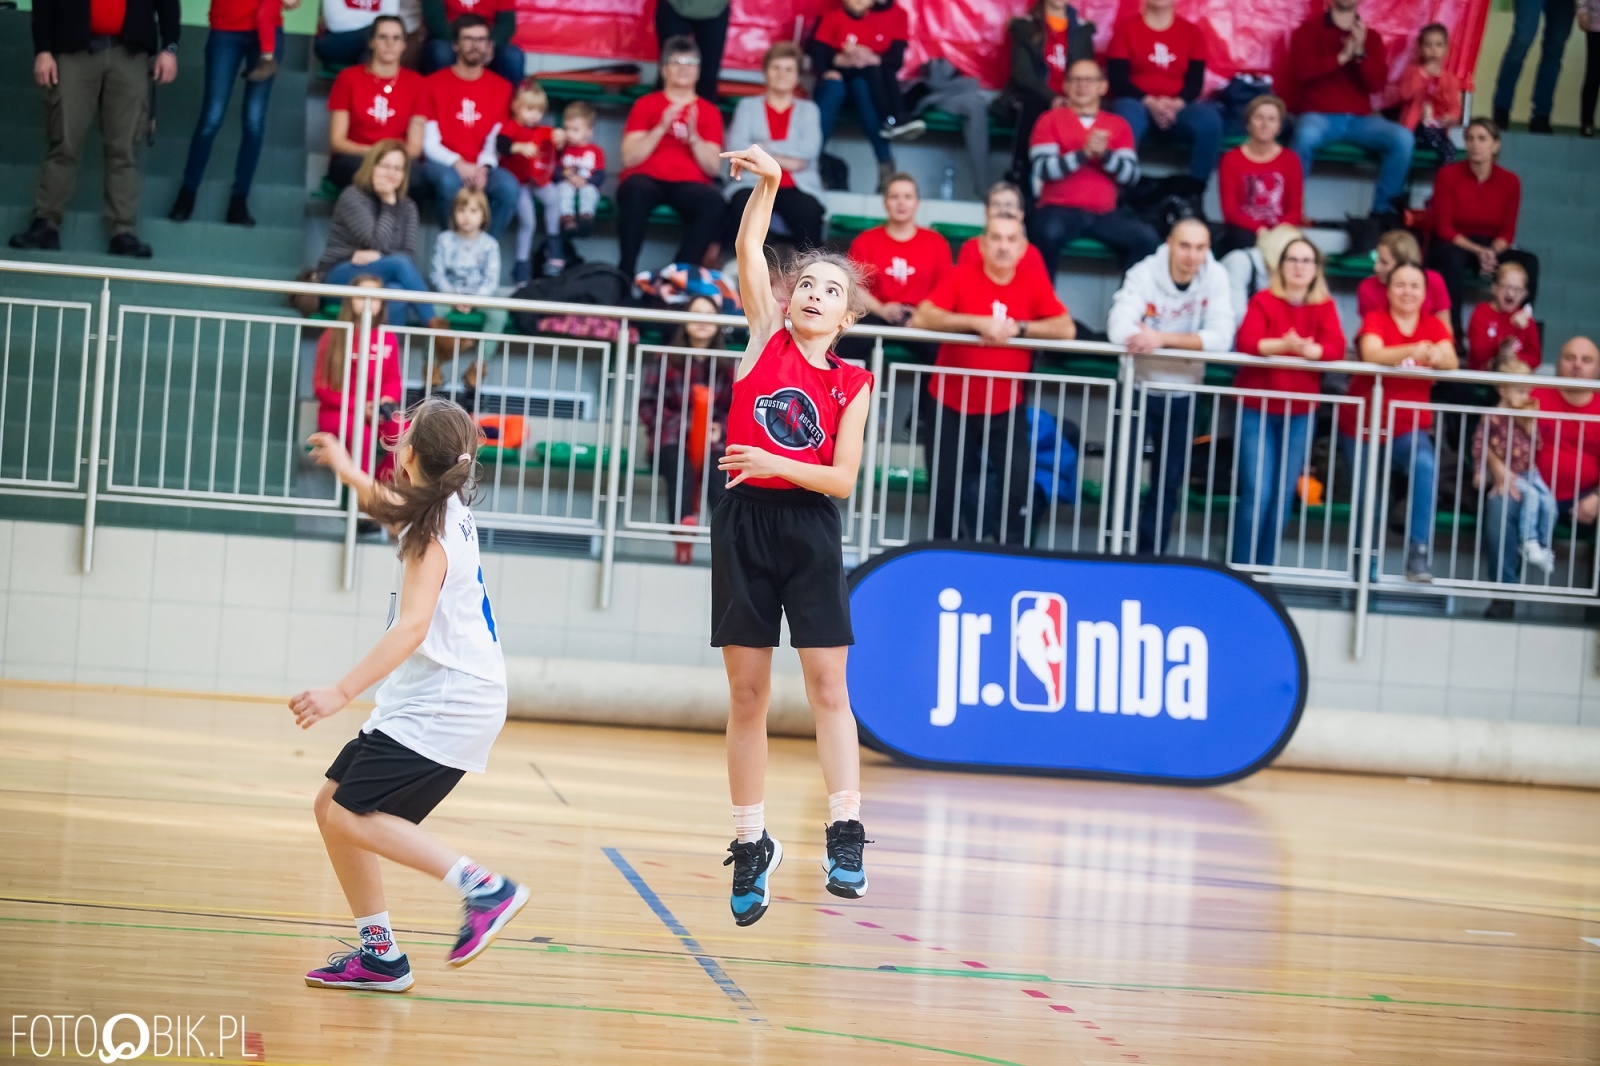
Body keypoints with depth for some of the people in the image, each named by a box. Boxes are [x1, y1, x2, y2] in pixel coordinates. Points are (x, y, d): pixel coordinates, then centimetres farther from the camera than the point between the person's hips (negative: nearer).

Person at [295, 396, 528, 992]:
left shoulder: (432, 531, -16)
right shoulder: (445, 508, 11)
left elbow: (413, 629, -27)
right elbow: (397, 510, 39)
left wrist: (342, 692, -33)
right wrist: (348, 473, 48)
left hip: (447, 701, -9)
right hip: (429, 700, 9)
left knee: (351, 817, -16)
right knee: (332, 805, 8)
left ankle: (484, 887, -17)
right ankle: (379, 955, 10)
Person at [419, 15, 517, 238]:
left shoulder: (501, 87, 9)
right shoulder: (434, 84, 2)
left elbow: (497, 140, 3)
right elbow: (429, 142, -2)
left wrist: (484, 167, -17)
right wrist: (457, 164, -18)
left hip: (480, 168, 2)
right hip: (443, 164, -2)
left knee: (508, 185, -30)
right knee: (450, 181, -38)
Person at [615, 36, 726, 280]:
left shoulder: (709, 111, 16)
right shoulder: (646, 104, 13)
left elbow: (713, 168, 5)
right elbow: (629, 158, 1)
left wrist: (693, 137, -10)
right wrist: (661, 128, -10)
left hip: (689, 183, 1)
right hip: (647, 178, -1)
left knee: (713, 202, -34)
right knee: (636, 192, -39)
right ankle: (626, 272, -29)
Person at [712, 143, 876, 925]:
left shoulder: (853, 384, 4)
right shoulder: (766, 339, 7)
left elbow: (843, 477, -2)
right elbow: (749, 250, -2)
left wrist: (776, 464, -15)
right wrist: (767, 183, -14)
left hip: (808, 530, -1)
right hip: (743, 525, 1)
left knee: (827, 684, -5)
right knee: (746, 691, 5)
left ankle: (845, 833, -4)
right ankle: (751, 842, 12)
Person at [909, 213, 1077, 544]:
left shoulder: (1035, 285, -1)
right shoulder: (960, 278, -5)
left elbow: (1067, 329, -10)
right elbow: (921, 318, -16)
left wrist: (1016, 328, -20)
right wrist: (977, 323, -25)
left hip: (1006, 411, 0)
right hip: (950, 407, 0)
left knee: (1018, 487, -14)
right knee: (946, 491, 6)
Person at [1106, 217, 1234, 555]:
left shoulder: (1216, 278, -11)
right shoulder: (1144, 274, -17)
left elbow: (1221, 338, -21)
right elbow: (1118, 330, -30)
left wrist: (1164, 339, -31)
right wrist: (1191, 341, -27)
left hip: (1181, 395, 2)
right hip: (1139, 388, -2)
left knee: (1168, 484, 8)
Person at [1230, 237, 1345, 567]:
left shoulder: (1325, 306, 4)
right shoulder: (1263, 301, -5)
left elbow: (1336, 348, -11)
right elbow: (1246, 342, -20)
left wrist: (1307, 349, -31)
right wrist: (1284, 345, -35)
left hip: (1300, 414, 3)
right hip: (1257, 408, -3)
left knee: (1283, 497, 4)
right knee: (1257, 494, -10)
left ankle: (1264, 569, 13)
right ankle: (1241, 571, -3)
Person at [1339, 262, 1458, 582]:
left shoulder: (1434, 326, 3)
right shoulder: (1375, 320, -7)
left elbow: (1451, 361, -16)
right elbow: (1371, 353, -29)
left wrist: (1437, 357, -42)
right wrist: (1412, 351, -47)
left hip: (1409, 427, 1)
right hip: (1363, 424, -1)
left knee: (1425, 465, -30)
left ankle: (1419, 552, -30)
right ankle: (1366, 568, 26)